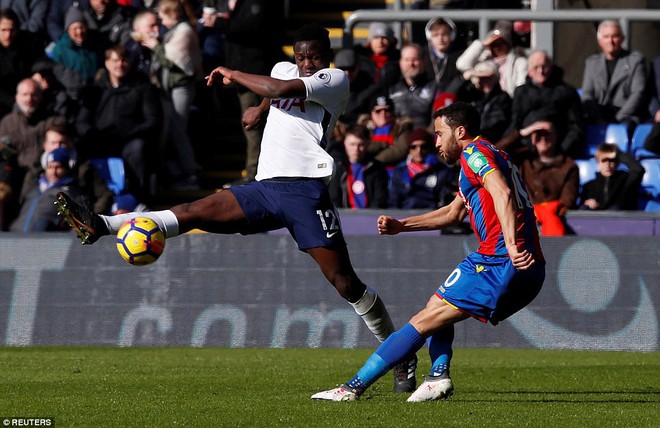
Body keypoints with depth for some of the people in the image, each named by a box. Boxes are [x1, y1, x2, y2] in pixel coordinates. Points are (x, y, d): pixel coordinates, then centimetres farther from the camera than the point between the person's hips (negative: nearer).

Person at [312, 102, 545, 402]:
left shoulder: (475, 154, -4)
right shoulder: (485, 156, 27)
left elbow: (503, 193, -23)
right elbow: (454, 212, 37)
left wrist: (511, 244, -34)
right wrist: (401, 225, 30)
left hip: (500, 263, -10)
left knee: (423, 322, -6)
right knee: (437, 308, 25)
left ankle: (354, 387, -5)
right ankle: (439, 376, 6)